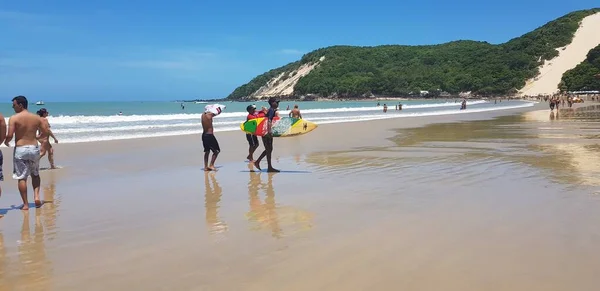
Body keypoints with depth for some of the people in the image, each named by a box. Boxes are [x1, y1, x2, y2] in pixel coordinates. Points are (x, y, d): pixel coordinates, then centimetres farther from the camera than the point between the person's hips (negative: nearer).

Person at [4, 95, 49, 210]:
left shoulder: (14, 118, -8)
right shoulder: (37, 118, 3)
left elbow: (10, 135, -15)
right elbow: (46, 133, 5)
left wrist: (6, 141, 7)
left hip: (20, 149, -3)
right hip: (34, 148, 3)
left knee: (22, 177, 4)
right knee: (35, 174, 22)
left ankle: (25, 204, 5)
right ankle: (36, 195, 4)